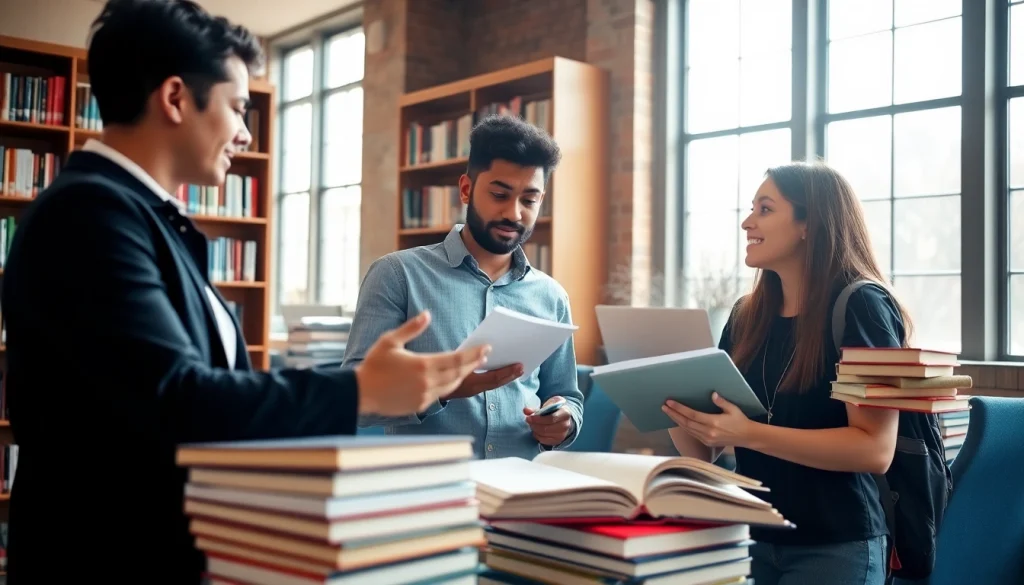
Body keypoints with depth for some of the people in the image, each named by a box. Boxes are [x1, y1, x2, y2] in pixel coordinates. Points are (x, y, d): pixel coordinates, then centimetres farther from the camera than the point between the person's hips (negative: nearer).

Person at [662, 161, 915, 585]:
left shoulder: (859, 305, -12)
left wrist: (750, 434, -27)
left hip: (834, 548, -5)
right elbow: (704, 452, 6)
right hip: (751, 539, 6)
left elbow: (876, 449, -20)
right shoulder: (746, 316, 5)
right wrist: (677, 410, -15)